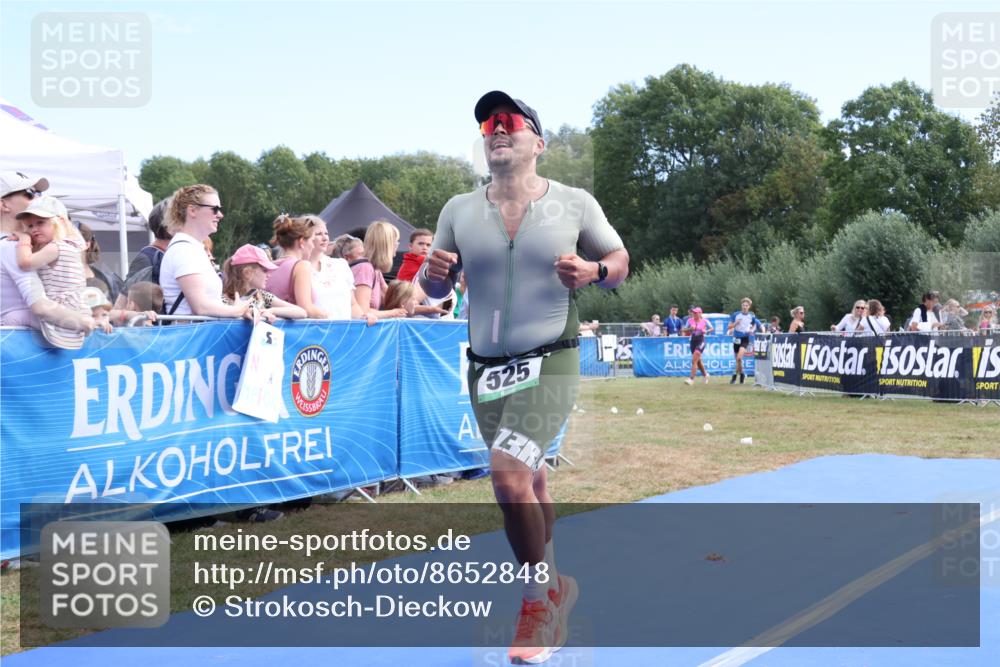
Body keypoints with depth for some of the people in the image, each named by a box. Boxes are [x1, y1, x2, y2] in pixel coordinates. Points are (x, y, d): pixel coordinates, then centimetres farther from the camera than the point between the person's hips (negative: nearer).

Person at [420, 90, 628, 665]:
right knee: (527, 485, 15)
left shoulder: (575, 204, -3)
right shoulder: (459, 210, 4)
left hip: (551, 362, -4)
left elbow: (620, 262, 6)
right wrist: (433, 273, -13)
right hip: (485, 368, 4)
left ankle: (540, 597, -2)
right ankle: (557, 586, 37)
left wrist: (594, 272, -17)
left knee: (508, 470, -22)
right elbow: (435, 289, 11)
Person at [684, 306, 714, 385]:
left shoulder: (704, 321, -5)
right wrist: (690, 329, -14)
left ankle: (691, 379, -17)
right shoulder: (690, 320, 4)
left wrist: (706, 331, -17)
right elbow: (685, 330, 6)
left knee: (694, 360, -16)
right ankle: (705, 374, 40)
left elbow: (712, 328, 2)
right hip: (693, 341, 5)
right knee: (698, 361, 17)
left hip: (701, 341, -5)